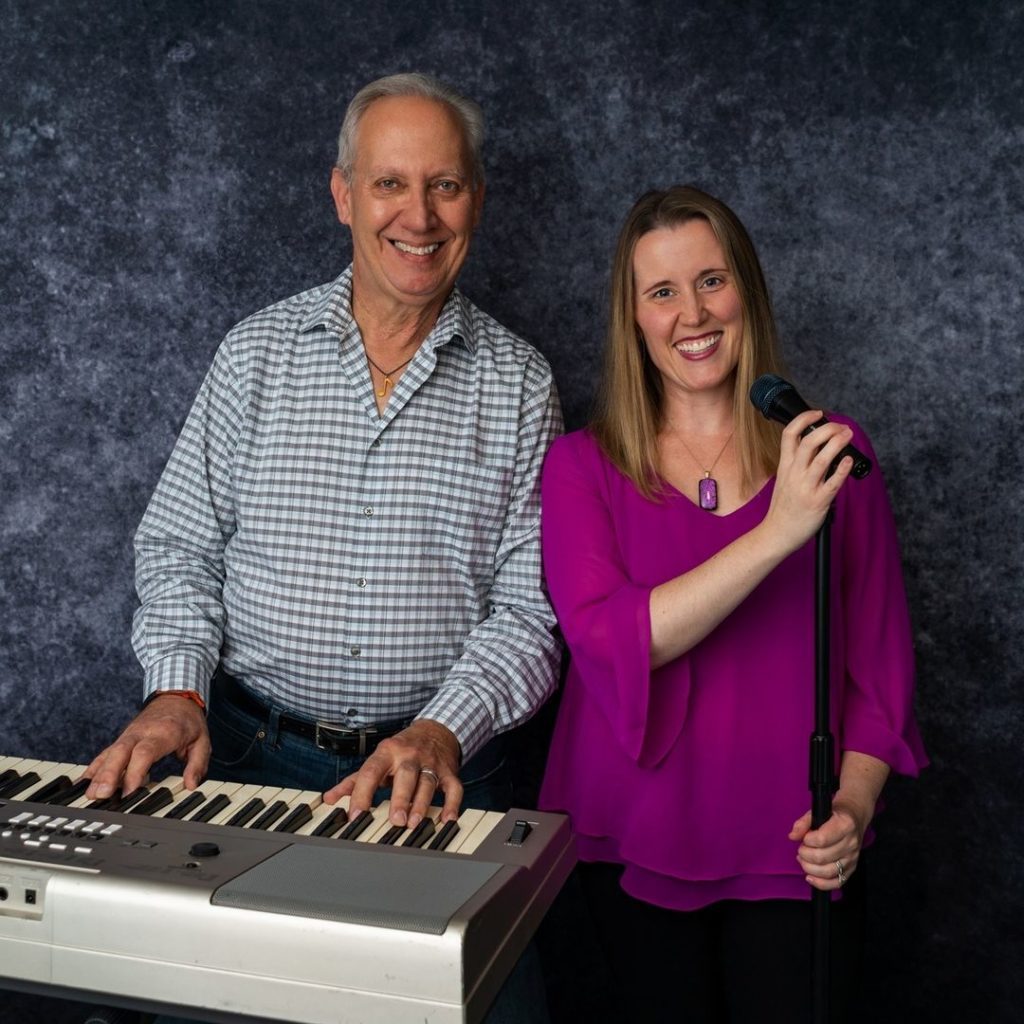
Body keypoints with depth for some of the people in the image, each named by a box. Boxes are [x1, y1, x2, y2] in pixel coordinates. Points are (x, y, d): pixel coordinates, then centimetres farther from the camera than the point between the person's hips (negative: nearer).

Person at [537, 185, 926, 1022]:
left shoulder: (831, 452, -2)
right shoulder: (581, 468, -4)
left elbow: (882, 661, 2)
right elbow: (609, 643, -20)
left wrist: (853, 807, -12)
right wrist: (777, 533, -27)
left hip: (792, 854, 0)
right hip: (636, 849, 0)